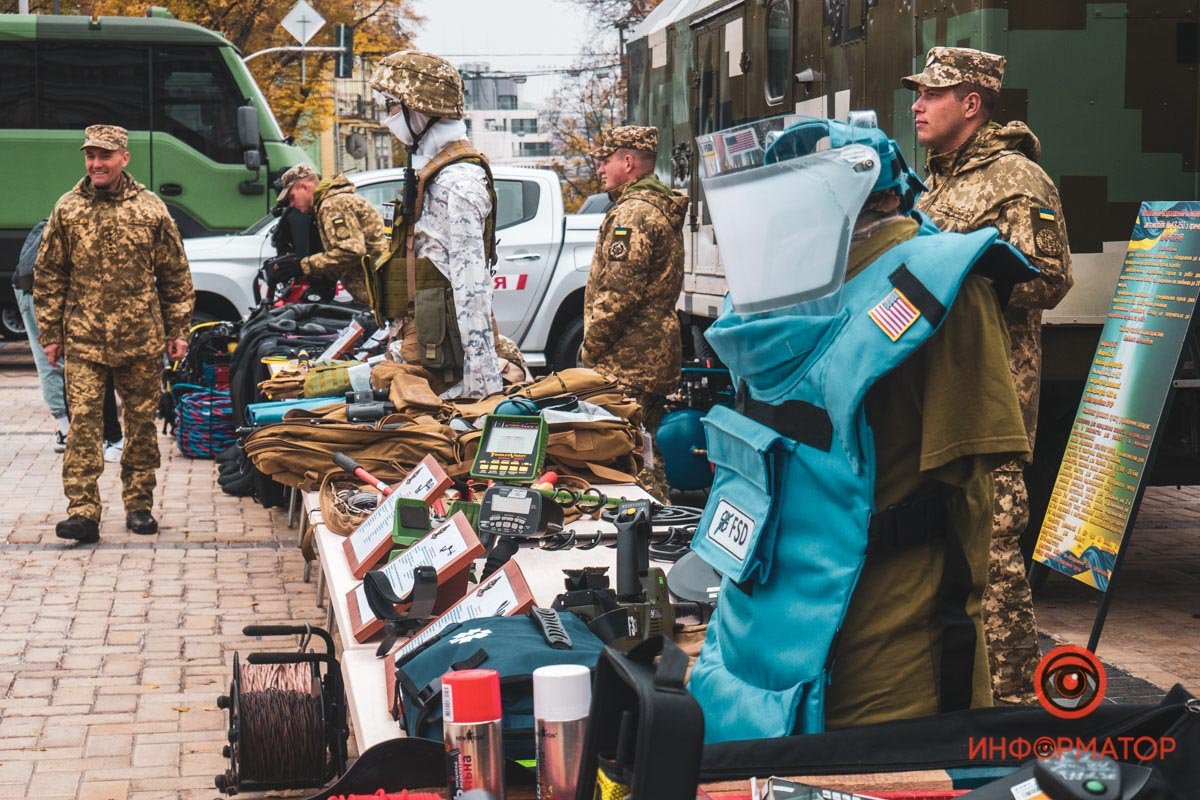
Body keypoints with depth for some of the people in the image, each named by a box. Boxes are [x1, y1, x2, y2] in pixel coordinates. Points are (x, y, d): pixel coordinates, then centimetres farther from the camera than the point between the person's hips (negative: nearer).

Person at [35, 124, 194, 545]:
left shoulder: (151, 209, 4)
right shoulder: (67, 210, 5)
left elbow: (176, 275, 8)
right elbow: (48, 275, 9)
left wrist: (178, 331, 5)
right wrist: (50, 333, 4)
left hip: (141, 339, 0)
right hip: (83, 340, 0)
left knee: (142, 421, 8)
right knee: (83, 422, -9)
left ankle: (139, 506, 19)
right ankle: (82, 512, -9)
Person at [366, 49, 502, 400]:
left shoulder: (456, 181, -15)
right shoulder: (429, 171, 19)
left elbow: (471, 283, -21)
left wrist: (482, 375, -24)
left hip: (437, 354, -10)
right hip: (418, 347, 10)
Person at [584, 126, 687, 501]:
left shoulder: (632, 213, -14)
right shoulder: (662, 209, 19)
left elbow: (617, 292, -20)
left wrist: (591, 348, -12)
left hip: (627, 359, -11)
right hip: (656, 357, 11)